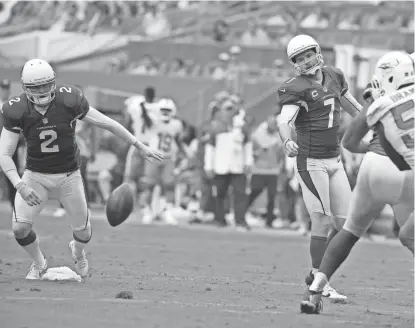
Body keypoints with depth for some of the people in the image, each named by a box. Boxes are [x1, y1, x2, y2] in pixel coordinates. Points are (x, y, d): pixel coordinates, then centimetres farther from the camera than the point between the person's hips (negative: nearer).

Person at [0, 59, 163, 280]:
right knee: (20, 228, -14)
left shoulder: (68, 101, -22)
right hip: (35, 176, 0)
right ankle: (39, 264, 19)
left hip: (68, 176, 0)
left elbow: (107, 124, -12)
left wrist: (141, 147, -6)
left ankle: (78, 253, 47)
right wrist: (20, 186, -35)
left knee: (82, 231, 7)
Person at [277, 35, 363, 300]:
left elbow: (353, 108, 25)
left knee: (345, 223, 5)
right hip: (311, 161, -7)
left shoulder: (334, 77, 9)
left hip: (335, 160, 7)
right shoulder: (296, 89, -11)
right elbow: (285, 120, -27)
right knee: (323, 221, -10)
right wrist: (288, 142, -47)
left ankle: (317, 274, 18)